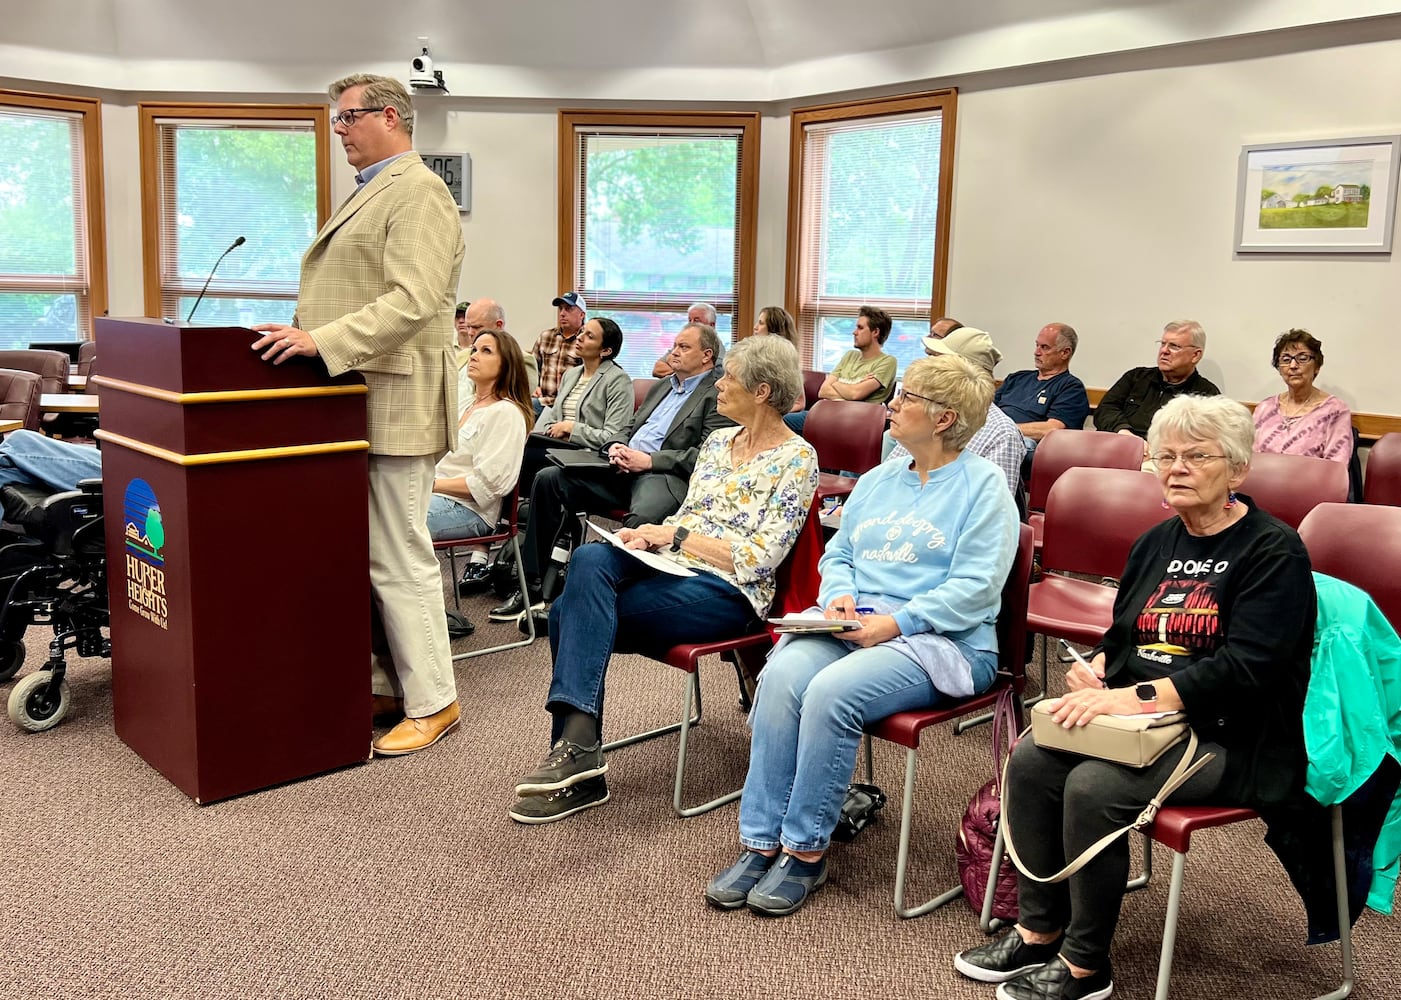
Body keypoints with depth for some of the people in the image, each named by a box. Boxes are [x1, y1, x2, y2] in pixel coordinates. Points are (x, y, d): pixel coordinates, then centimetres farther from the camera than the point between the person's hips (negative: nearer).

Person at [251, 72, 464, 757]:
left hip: (393, 407, -10)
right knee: (365, 557, 12)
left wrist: (322, 341, -26)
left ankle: (432, 703, 6)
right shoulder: (369, 194, 23)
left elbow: (412, 301, -22)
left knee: (398, 561, -5)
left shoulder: (417, 193, -10)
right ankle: (386, 686, 22)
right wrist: (304, 334, 17)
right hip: (353, 405, 10)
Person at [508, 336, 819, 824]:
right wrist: (654, 534, -2)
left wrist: (676, 535, -12)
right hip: (672, 569, 7)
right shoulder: (718, 441, 18)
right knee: (590, 557, -26)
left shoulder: (796, 459, -6)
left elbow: (760, 559, -12)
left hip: (728, 593, -7)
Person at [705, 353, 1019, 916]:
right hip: (852, 626, 6)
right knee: (782, 674, -26)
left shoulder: (982, 485, 0)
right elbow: (836, 556, 22)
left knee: (831, 692, -32)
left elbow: (974, 587, -11)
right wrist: (839, 594, -2)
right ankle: (760, 843, -20)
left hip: (939, 639, -5)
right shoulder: (876, 481, 22)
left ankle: (807, 850, -16)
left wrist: (896, 623, -19)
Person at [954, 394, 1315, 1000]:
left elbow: (1245, 669, -21)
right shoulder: (1156, 543, 14)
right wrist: (1094, 670, -2)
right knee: (1031, 759, -15)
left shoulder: (1274, 552, -10)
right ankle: (1039, 932, -3)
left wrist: (1134, 697, -27)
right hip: (1143, 722, 7)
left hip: (1230, 740, -7)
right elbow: (1121, 638, 22)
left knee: (1092, 786, -28)